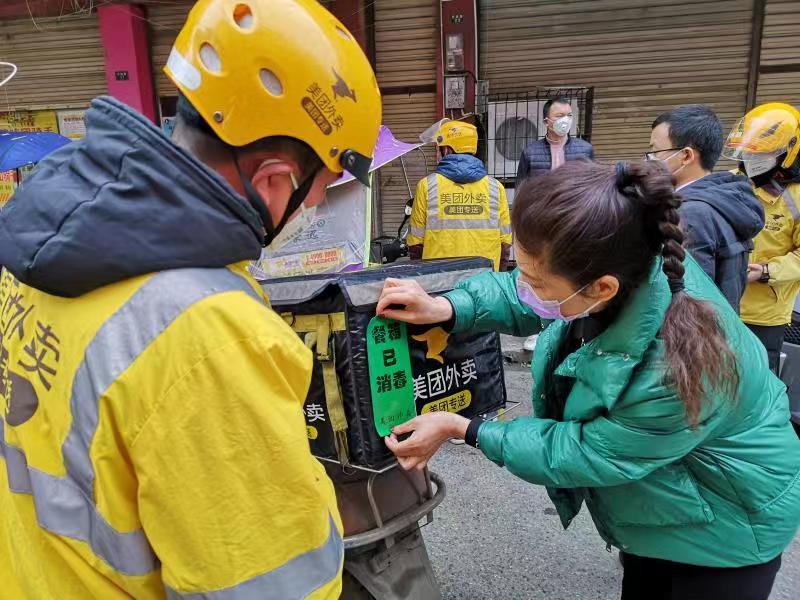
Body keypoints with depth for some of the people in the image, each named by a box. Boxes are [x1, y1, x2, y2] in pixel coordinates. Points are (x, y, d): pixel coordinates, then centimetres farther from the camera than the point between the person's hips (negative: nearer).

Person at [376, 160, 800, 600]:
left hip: (727, 520, -6)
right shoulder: (632, 264, -24)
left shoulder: (674, 373, -44)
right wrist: (447, 309, -22)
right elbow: (523, 299, -6)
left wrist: (462, 429, -22)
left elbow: (581, 453, -28)